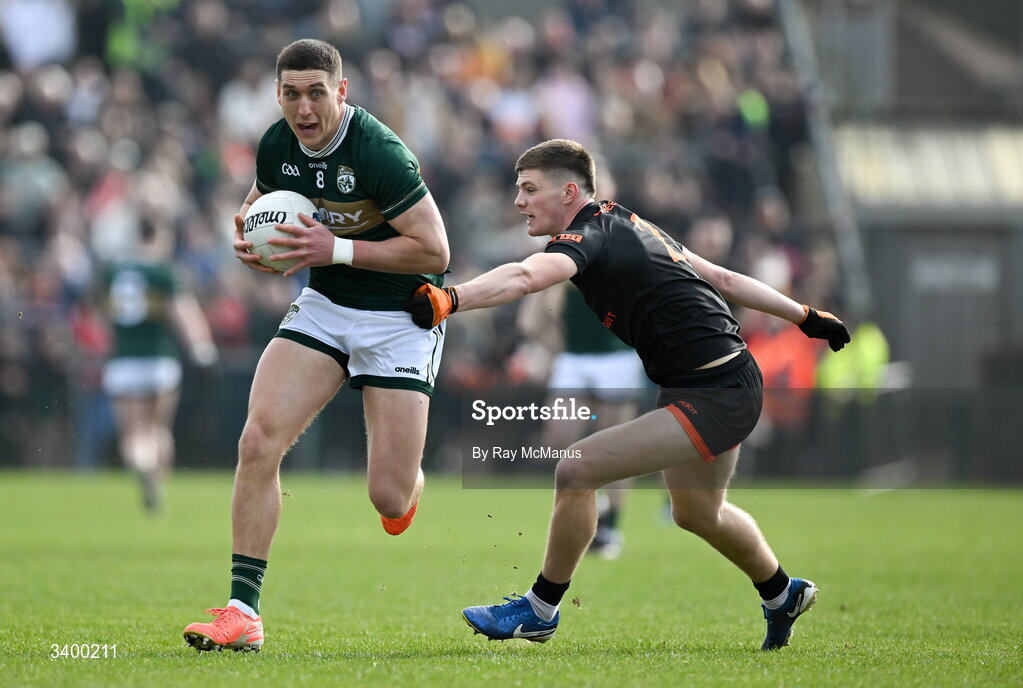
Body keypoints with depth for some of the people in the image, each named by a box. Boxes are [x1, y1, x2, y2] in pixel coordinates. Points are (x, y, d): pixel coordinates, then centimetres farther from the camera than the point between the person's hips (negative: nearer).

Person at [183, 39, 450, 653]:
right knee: (259, 441, -15)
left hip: (401, 315, -5)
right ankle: (244, 612, -11)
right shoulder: (277, 146, -4)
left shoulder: (380, 152, -24)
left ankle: (408, 482, 33)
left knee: (389, 499, -9)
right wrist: (249, 240, -6)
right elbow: (258, 205, 18)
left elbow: (434, 250, -23)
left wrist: (337, 249, -27)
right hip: (324, 306, 5)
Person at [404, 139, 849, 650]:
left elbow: (524, 277, -39)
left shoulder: (590, 234, -17)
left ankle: (540, 611, 0)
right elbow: (724, 279, 18)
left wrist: (449, 300, -51)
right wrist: (805, 317, 25)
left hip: (714, 397, -11)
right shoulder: (625, 223, 12)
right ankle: (782, 595, 55)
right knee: (696, 512, 31)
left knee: (577, 471, -15)